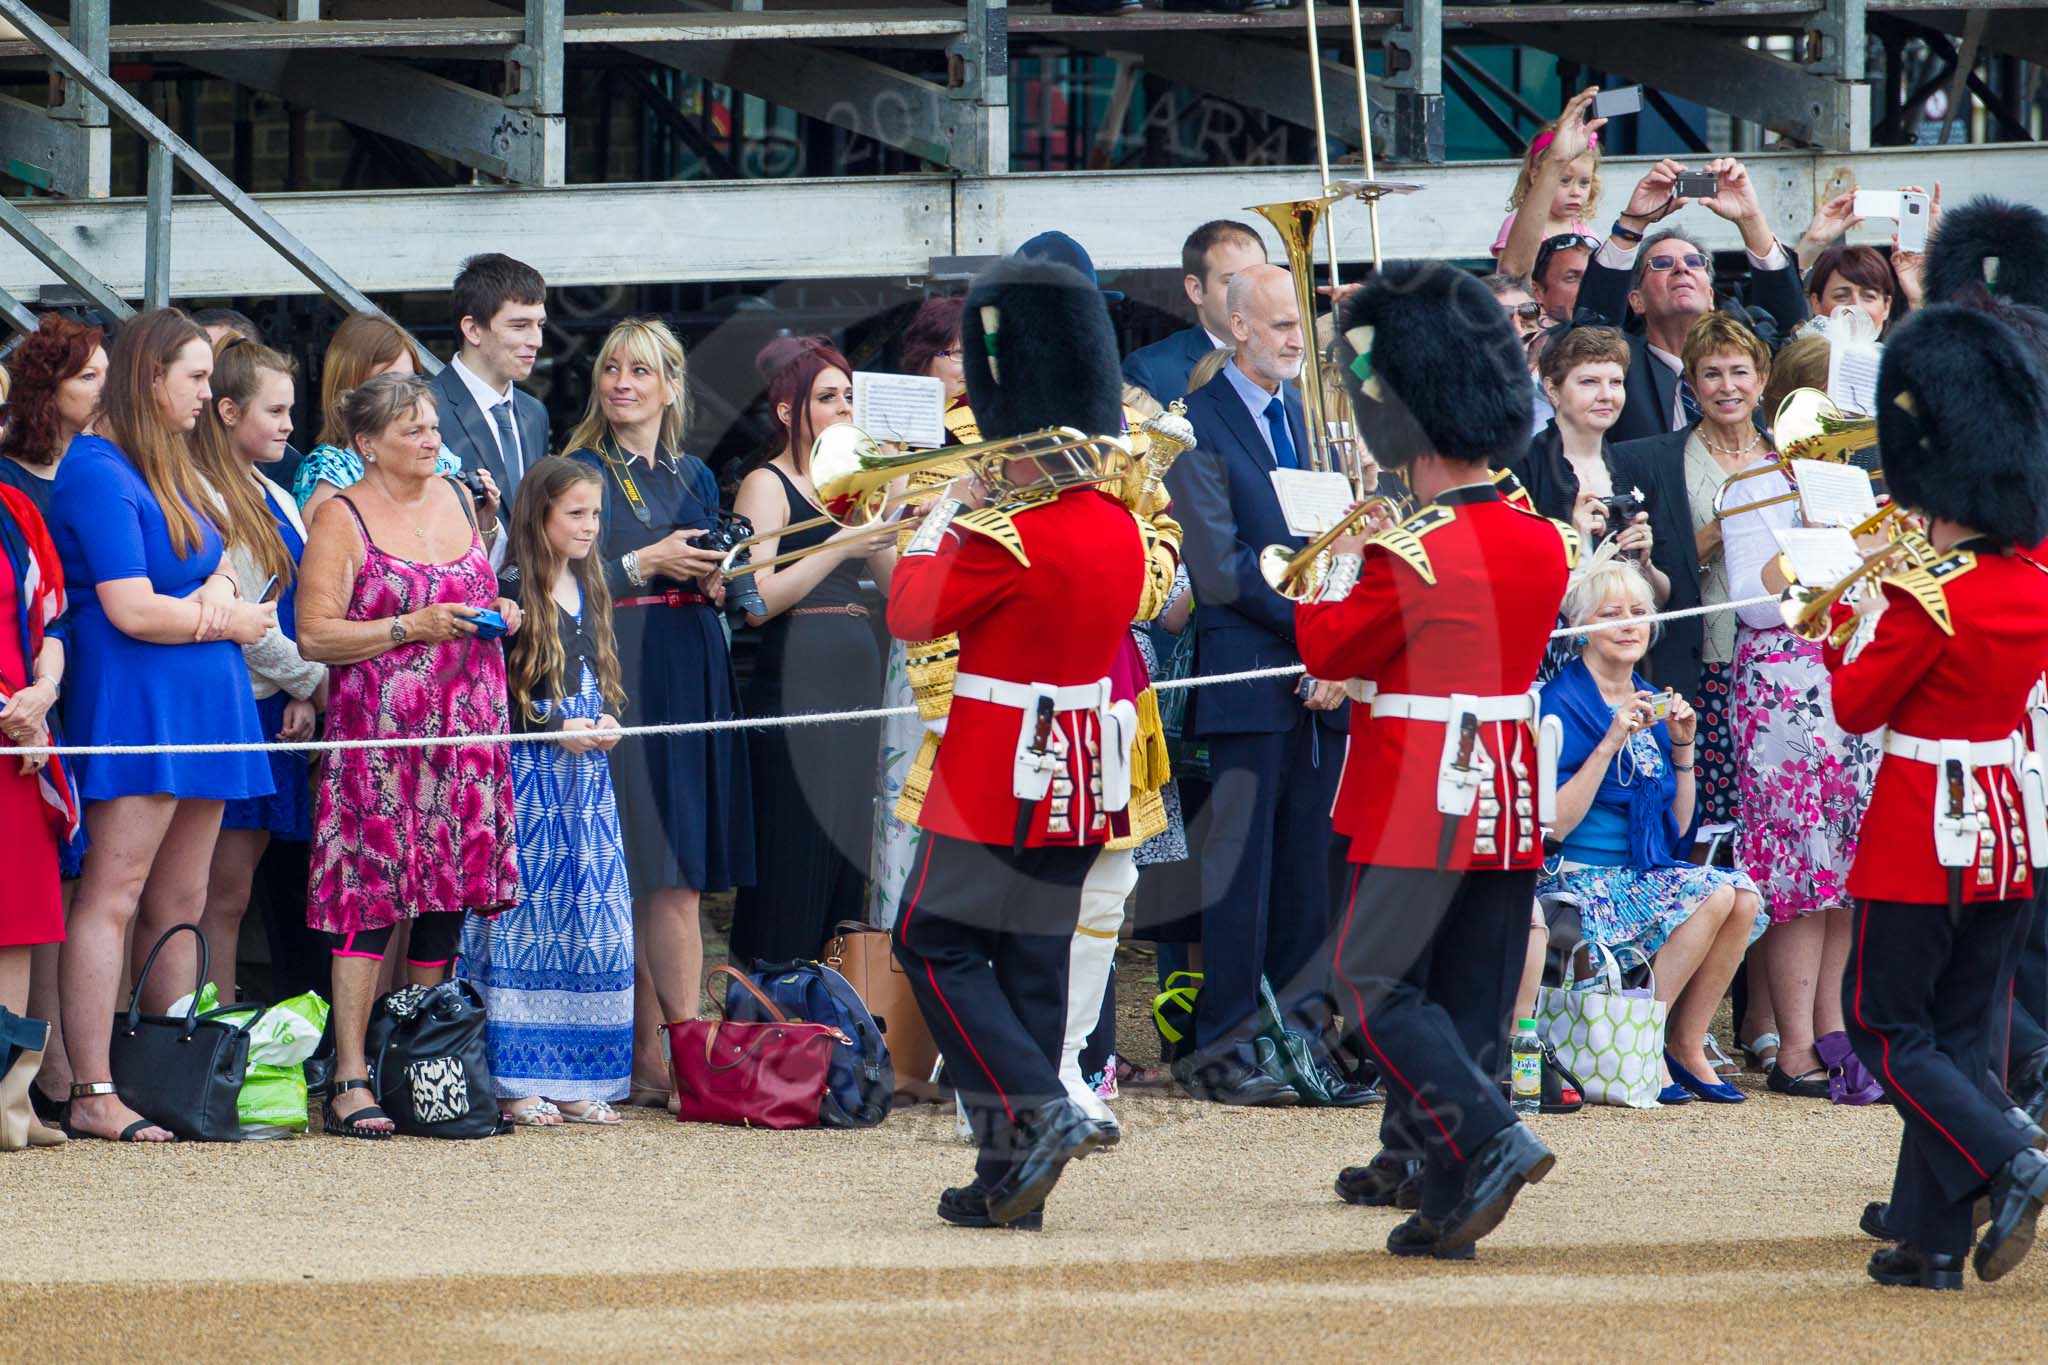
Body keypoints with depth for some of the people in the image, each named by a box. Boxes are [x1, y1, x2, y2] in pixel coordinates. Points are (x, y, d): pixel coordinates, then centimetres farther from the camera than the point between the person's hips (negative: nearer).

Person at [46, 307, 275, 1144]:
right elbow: (132, 609, -17)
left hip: (197, 709, 10)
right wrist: (228, 620, -3)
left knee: (180, 905, 8)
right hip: (132, 705, -10)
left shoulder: (172, 471, 20)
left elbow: (220, 568, 16)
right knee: (112, 899, -11)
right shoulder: (98, 472, -11)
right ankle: (92, 1097, -14)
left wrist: (212, 598, -8)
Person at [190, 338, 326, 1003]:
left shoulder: (274, 499, 17)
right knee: (225, 892, -8)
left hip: (273, 711, 8)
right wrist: (311, 680, -6)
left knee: (233, 891, 8)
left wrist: (303, 695, 0)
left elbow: (298, 609, 16)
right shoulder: (203, 498, -12)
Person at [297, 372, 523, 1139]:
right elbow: (314, 636, -9)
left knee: (447, 901, 5)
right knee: (371, 900, -11)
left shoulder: (456, 500, 15)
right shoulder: (343, 518, -4)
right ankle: (351, 1083, -13)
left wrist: (498, 614, 8)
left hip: (466, 730, 6)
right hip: (378, 729, -6)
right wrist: (410, 627, -16)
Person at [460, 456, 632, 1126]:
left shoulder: (589, 592, 15)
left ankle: (575, 1081, 9)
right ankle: (515, 1081, -4)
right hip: (525, 775, -7)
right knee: (524, 919, -7)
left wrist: (608, 722, 2)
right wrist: (555, 729, -15)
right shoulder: (507, 592, -8)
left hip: (587, 773, 7)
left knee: (590, 920, 4)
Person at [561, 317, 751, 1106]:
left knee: (683, 875, 0)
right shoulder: (579, 472, 2)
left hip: (694, 676, 5)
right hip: (618, 676, -5)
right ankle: (658, 1055, -10)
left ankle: (659, 1058, 1)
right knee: (645, 871, -10)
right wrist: (645, 564, -12)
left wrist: (716, 583, 0)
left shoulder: (694, 479, 18)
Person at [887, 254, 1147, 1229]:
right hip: (1085, 782, 7)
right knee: (1032, 963, 10)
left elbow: (912, 615, -10)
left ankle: (1041, 1113, -12)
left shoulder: (1006, 539, -20)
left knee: (936, 946, 3)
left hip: (996, 781, -7)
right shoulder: (1120, 528, 3)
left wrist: (940, 515, 0)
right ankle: (1010, 1177, 10)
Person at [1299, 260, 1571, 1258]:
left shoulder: (1413, 551, -18)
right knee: (1473, 996, 9)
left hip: (1423, 792, -7)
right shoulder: (1543, 541, 5)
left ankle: (1490, 1140, -17)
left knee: (1373, 982, -1)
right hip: (1511, 793, 7)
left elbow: (1327, 650, -9)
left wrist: (1341, 562, 5)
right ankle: (1448, 1202, 9)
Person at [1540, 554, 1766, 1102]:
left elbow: (1679, 827, 15)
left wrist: (1682, 745, 3)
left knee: (1742, 896, -20)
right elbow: (1556, 825, -17)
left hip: (1648, 872, 7)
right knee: (1712, 893, -26)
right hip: (1579, 882, -7)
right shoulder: (1563, 703, -8)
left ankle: (1687, 1043, -8)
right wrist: (1611, 742, -20)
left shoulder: (1652, 704, 13)